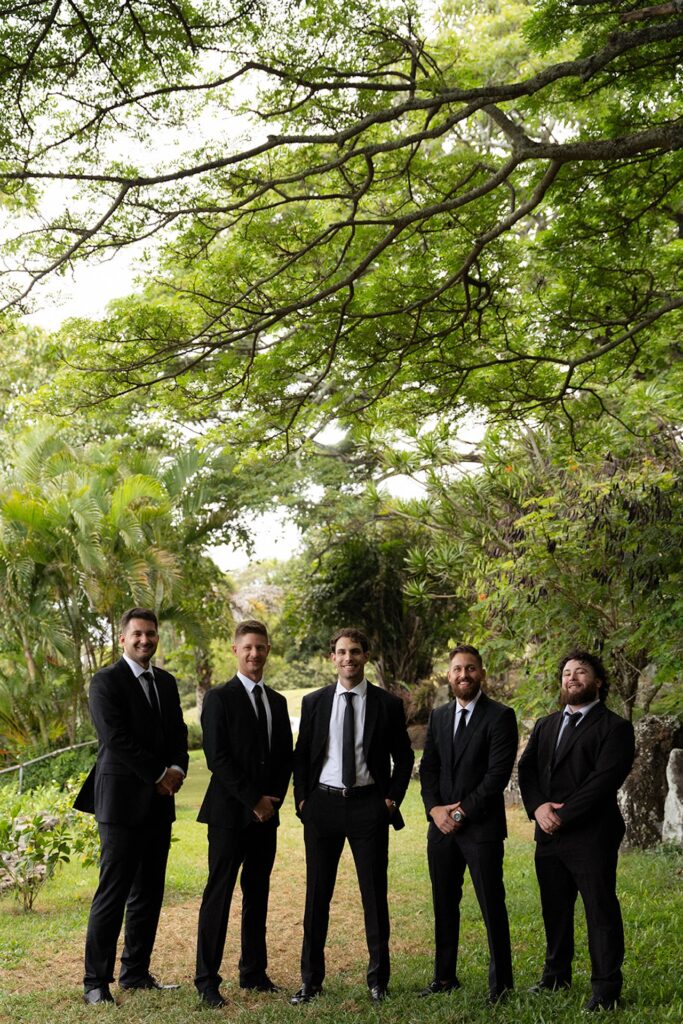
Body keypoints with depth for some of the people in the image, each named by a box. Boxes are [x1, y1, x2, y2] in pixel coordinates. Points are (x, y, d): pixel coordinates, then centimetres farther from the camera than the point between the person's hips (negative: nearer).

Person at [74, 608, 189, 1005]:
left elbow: (178, 733, 14)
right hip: (122, 800, -7)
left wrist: (178, 769, -5)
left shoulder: (166, 682, 15)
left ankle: (136, 972, 21)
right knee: (113, 893, -4)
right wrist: (158, 775, -13)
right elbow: (115, 738, -15)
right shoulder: (107, 681, -6)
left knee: (149, 893, 11)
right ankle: (97, 981, 5)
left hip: (159, 801, 7)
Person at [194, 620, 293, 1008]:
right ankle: (207, 979, 6)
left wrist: (273, 799, 0)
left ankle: (254, 972, 22)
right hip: (230, 812, -6)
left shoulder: (277, 701, 13)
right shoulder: (219, 698, -5)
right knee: (218, 895, -2)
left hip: (267, 814, 6)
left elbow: (286, 757, 15)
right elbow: (217, 758, -12)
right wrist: (253, 800, -13)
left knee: (258, 895, 12)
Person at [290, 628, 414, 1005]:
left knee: (374, 893, 5)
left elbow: (403, 757, 8)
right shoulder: (314, 702, 5)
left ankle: (378, 979, 19)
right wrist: (301, 798, 1)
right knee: (317, 893, 7)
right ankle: (311, 979, 18)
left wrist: (393, 797, -1)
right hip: (322, 804, 1)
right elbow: (301, 755, 10)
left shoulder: (388, 704, 1)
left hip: (368, 805, -1)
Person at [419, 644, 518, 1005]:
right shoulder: (438, 716, 12)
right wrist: (434, 808, -6)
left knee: (492, 907, 1)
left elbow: (498, 774, -13)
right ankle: (445, 976, 25)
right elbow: (428, 768, 10)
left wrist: (462, 812, -14)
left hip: (481, 827, -5)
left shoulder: (500, 716, -7)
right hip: (441, 826, 6)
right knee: (444, 905, 13)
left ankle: (500, 982, 14)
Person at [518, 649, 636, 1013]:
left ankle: (606, 988, 10)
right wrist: (538, 806, -10)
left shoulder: (614, 727, -5)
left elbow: (604, 780, -15)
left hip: (591, 836, -6)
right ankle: (557, 975, 30)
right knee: (554, 909, 15)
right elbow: (526, 769, 9)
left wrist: (562, 815, -18)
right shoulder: (545, 725, 17)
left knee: (601, 911, 0)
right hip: (548, 834, 6)